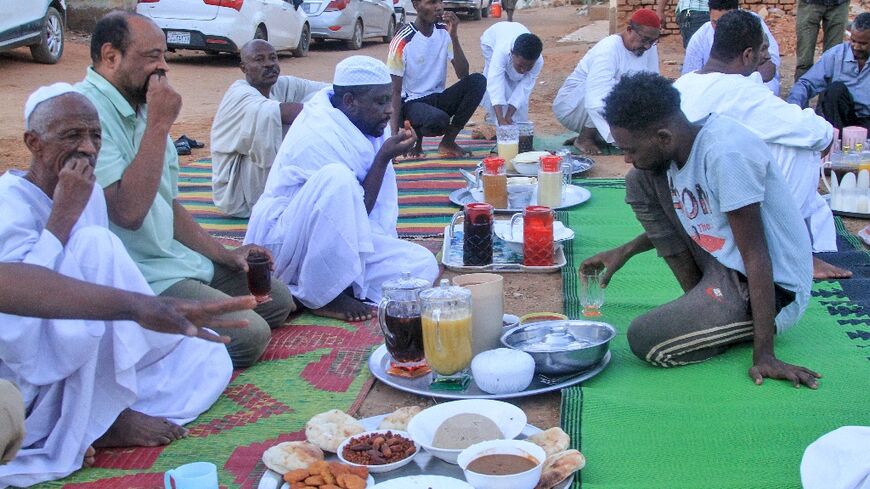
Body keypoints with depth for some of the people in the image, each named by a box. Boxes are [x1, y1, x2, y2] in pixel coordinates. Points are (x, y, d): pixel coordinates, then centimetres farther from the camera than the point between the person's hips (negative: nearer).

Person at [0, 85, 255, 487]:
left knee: (209, 358, 5)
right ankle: (94, 424, -18)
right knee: (95, 244, -26)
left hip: (83, 363, 8)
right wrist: (65, 214, -29)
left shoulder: (91, 194, 6)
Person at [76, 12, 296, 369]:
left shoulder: (140, 108, 13)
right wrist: (159, 124, -22)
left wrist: (224, 254, 8)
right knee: (249, 334, -20)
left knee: (278, 300, 11)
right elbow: (128, 211, -28)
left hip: (176, 257, 10)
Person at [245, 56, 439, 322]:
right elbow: (358, 210, -18)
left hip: (340, 243, 8)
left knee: (423, 265, -8)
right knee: (337, 179, -36)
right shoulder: (320, 136, -23)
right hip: (282, 239, -8)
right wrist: (384, 158, -20)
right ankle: (323, 296, -22)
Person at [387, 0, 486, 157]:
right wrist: (394, 133, -25)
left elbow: (463, 74, -8)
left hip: (438, 98, 6)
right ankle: (416, 136, 1)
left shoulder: (445, 32, 0)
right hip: (412, 102, -6)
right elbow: (395, 91, -14)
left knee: (477, 81, -19)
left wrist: (454, 36, -19)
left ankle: (448, 142, -7)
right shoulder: (403, 41, -15)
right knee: (438, 119, -38)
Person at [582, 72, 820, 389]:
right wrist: (625, 252, 11)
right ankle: (699, 300, 7)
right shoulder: (678, 148, -2)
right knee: (640, 182, 2)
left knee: (645, 341, -21)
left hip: (773, 288, -9)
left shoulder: (726, 153, -28)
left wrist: (764, 355, -26)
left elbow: (756, 255, -26)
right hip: (721, 263, 9)